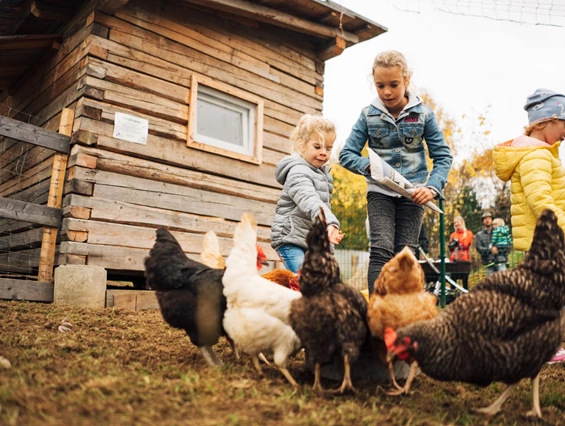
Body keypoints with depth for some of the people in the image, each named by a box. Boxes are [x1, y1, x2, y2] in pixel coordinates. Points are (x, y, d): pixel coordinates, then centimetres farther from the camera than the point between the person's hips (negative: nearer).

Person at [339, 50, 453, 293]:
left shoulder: (423, 114, 0)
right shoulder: (368, 115, 0)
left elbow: (443, 156, 2)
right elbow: (346, 154, 1)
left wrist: (432, 187, -14)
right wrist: (369, 166, -18)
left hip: (412, 193, 1)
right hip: (380, 192, -1)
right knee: (381, 250, -14)